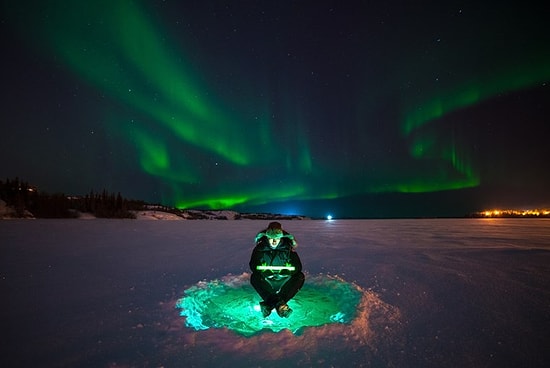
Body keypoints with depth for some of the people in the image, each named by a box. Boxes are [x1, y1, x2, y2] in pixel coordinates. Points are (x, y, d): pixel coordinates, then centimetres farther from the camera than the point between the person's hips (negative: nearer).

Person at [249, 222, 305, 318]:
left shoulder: (288, 248, -4)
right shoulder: (260, 248, -4)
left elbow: (298, 267, -8)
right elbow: (253, 266, -10)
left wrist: (284, 270, -24)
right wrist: (266, 271, -26)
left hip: (283, 283, 1)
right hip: (267, 284, 0)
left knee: (300, 276, -24)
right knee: (254, 277, -27)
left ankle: (269, 304, -33)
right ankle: (279, 304, -37)